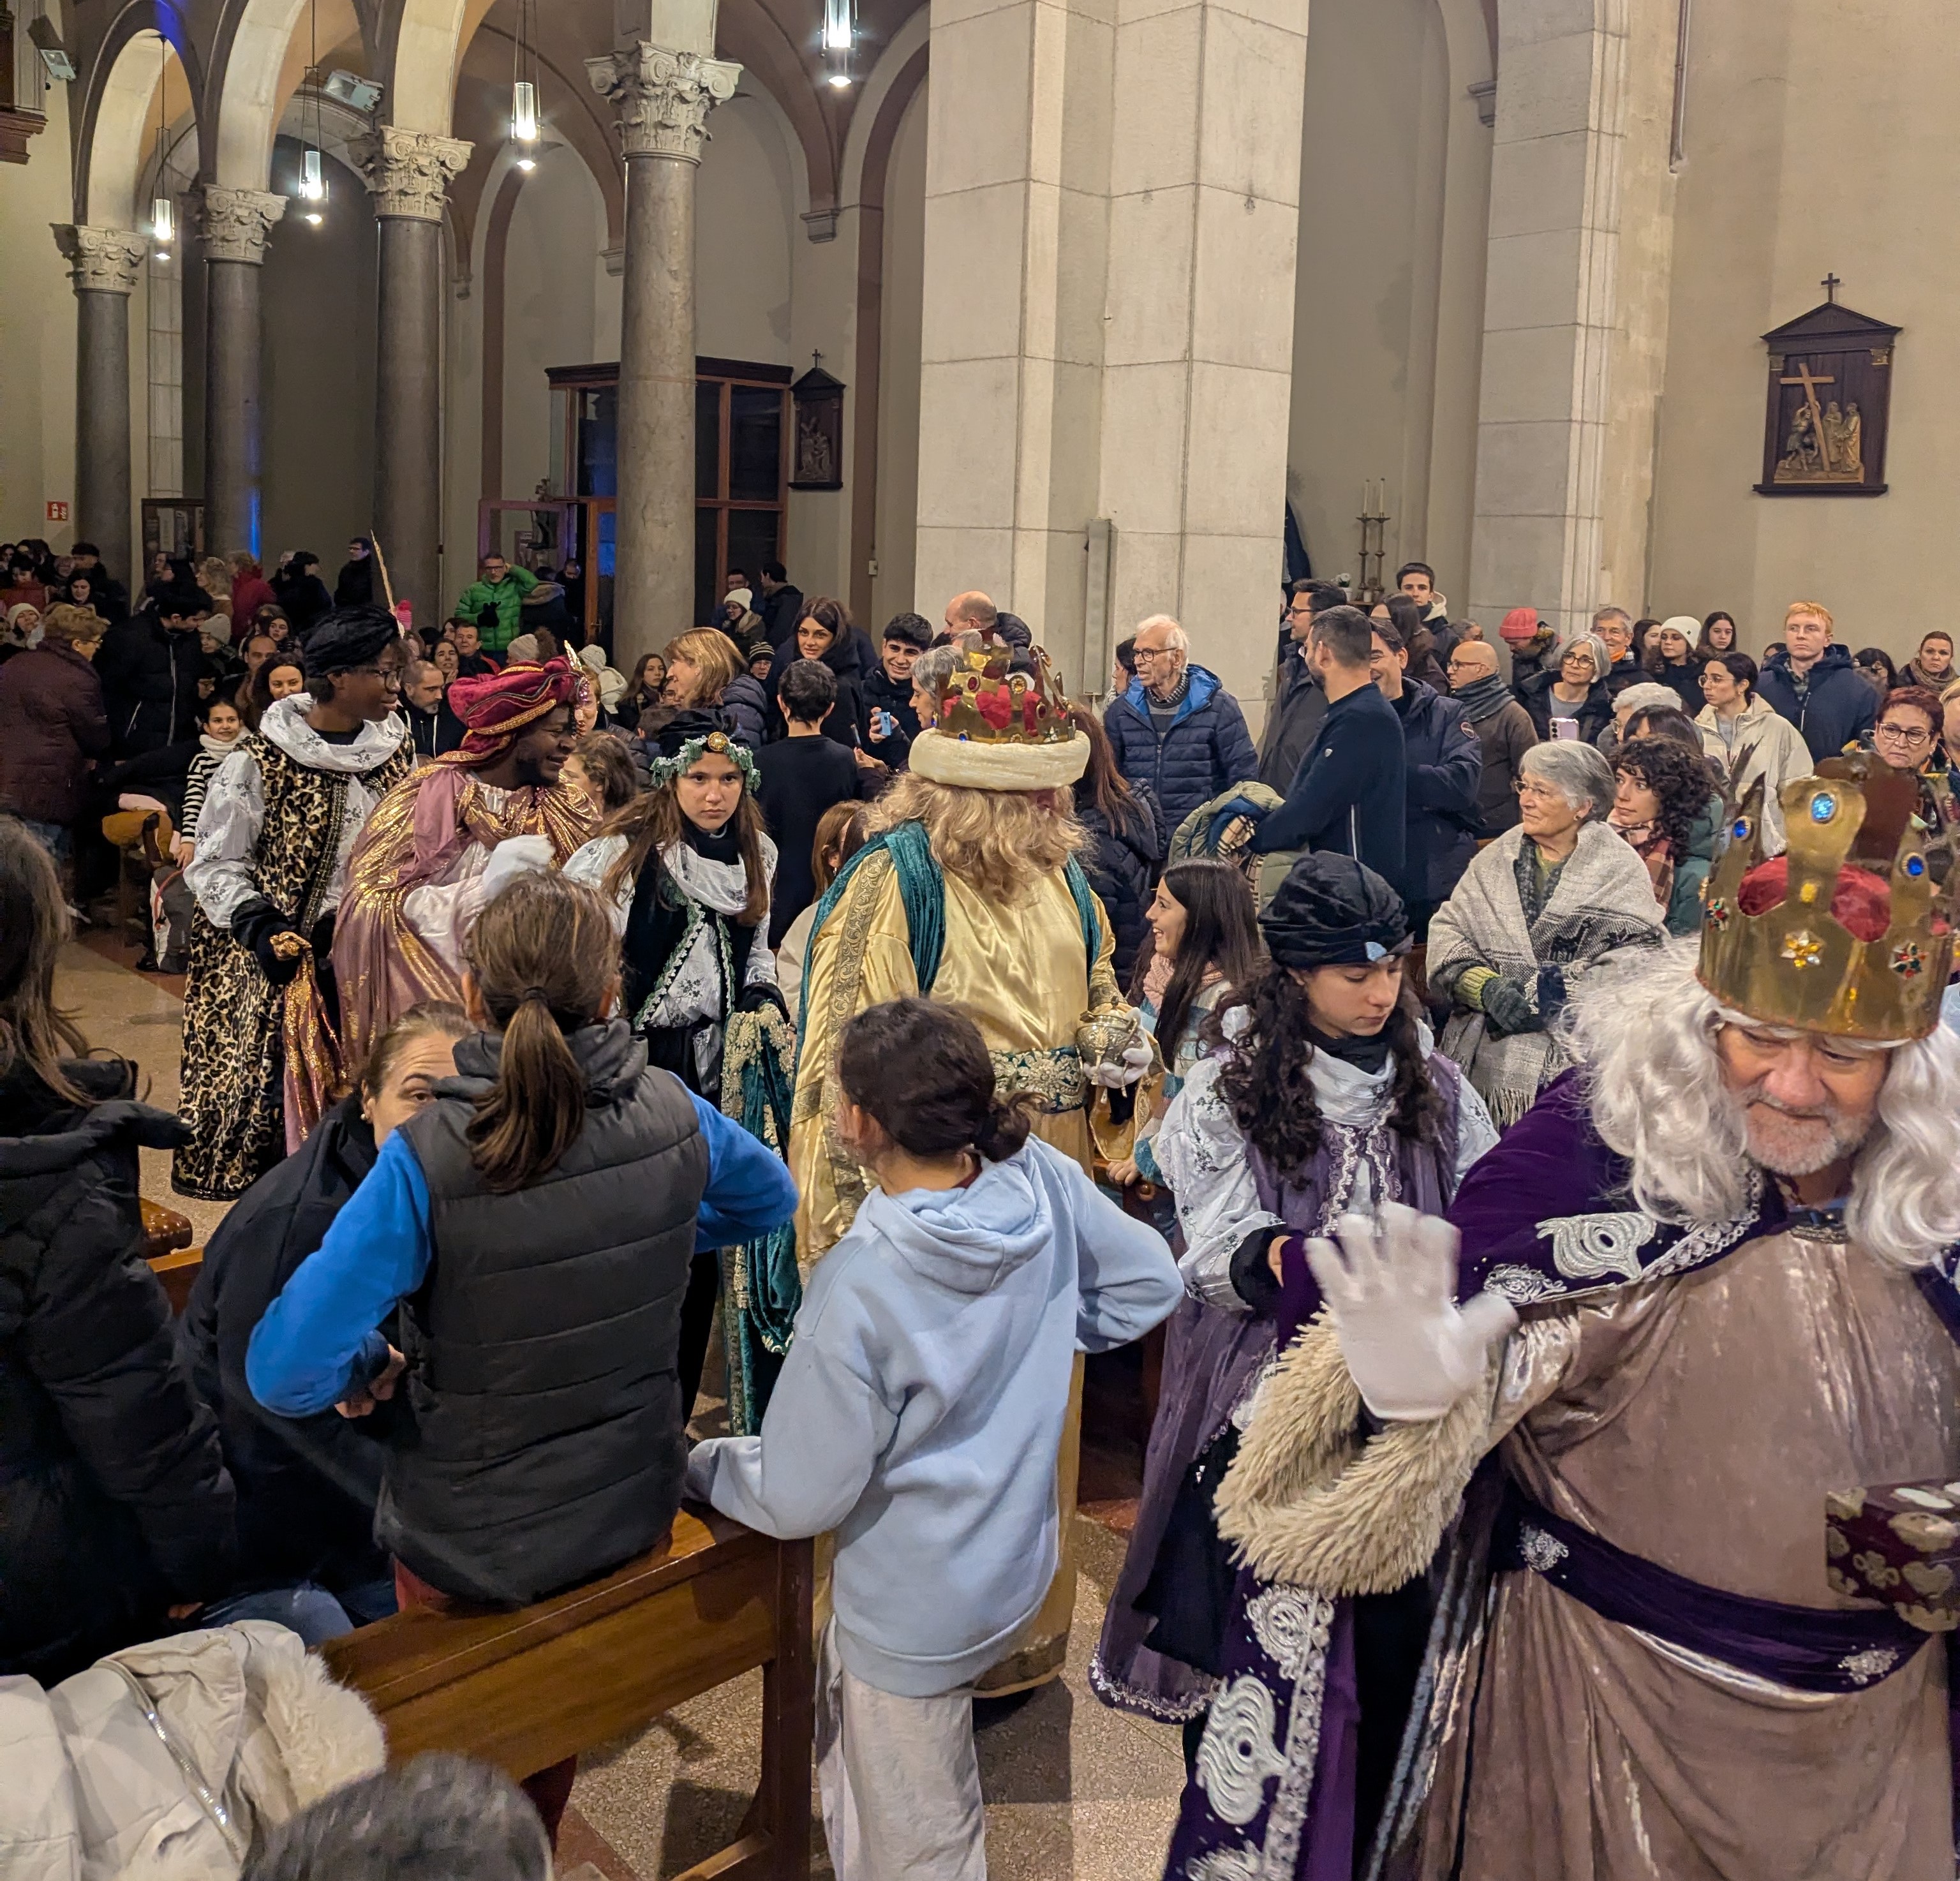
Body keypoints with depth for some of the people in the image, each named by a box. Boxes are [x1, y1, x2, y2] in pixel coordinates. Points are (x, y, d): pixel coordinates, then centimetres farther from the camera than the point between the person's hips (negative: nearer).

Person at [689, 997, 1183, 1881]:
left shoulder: (858, 1285, -32)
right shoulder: (1044, 1179, -16)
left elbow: (799, 1500, -22)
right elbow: (1149, 1281, 2)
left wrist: (695, 1462, -3)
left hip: (919, 1607, -7)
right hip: (1019, 1557, 7)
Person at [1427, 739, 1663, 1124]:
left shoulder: (1622, 871, 2)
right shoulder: (1496, 858, 14)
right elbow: (1446, 932, 6)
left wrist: (1551, 996, -18)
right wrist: (1486, 987, -13)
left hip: (1573, 1060, -3)